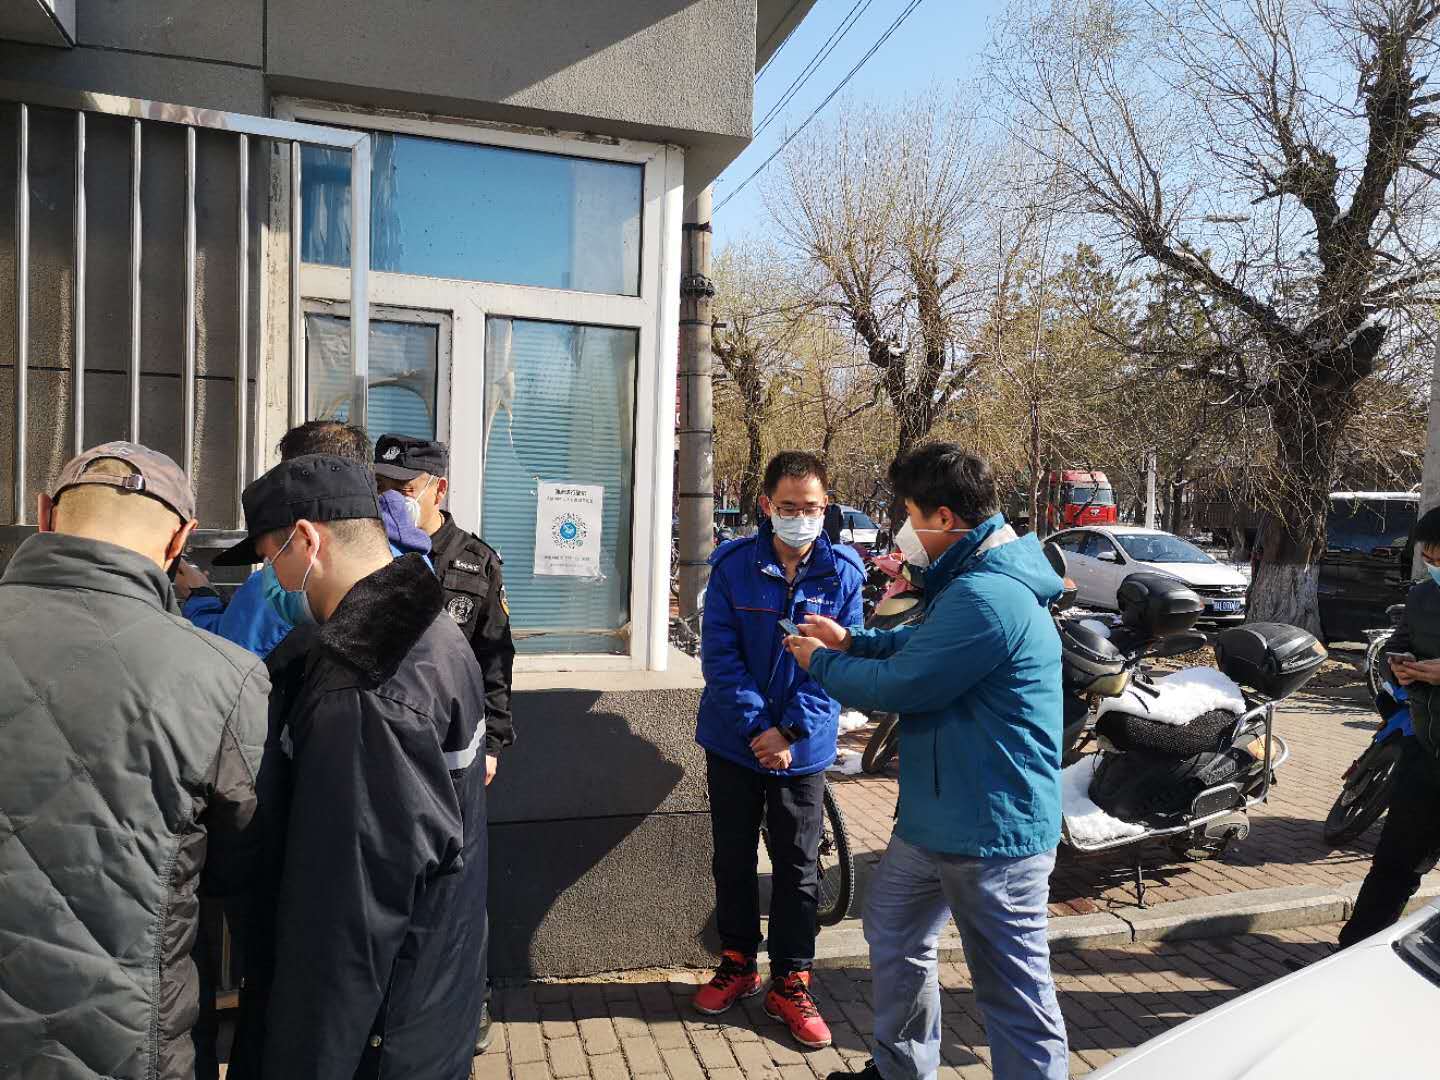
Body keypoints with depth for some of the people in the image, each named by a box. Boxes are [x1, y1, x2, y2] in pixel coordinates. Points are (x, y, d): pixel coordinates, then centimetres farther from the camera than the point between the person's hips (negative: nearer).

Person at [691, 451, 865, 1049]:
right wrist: (756, 727, -18)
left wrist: (791, 731, -17)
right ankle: (737, 962, 35)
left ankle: (790, 982, 26)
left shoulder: (843, 573, -7)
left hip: (804, 747, 0)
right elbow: (719, 655, -11)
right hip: (734, 740, 1)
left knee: (797, 867, 10)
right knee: (733, 858, 15)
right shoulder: (733, 565, -8)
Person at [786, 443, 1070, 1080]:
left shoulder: (985, 597, -27)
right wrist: (852, 641, 10)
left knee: (1013, 986, 4)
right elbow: (921, 645, 21)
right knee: (893, 932, 25)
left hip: (991, 831, -11)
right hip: (937, 815, 11)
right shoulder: (974, 577, 8)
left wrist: (821, 663, -6)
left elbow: (897, 687, -23)